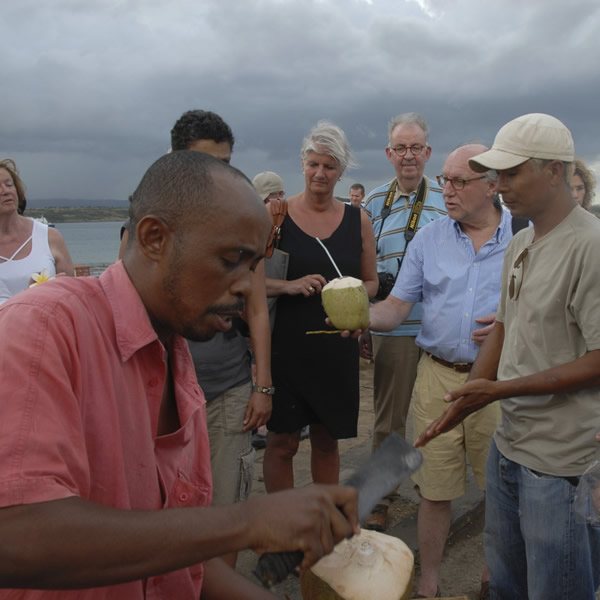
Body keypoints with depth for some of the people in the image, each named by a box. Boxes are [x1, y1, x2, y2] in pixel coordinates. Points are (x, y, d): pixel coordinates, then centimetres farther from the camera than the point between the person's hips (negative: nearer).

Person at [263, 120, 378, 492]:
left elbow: (371, 282, 12)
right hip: (285, 345, -2)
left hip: (337, 347, 3)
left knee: (328, 440, 15)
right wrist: (289, 286, -21)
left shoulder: (358, 220, 5)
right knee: (282, 442, 4)